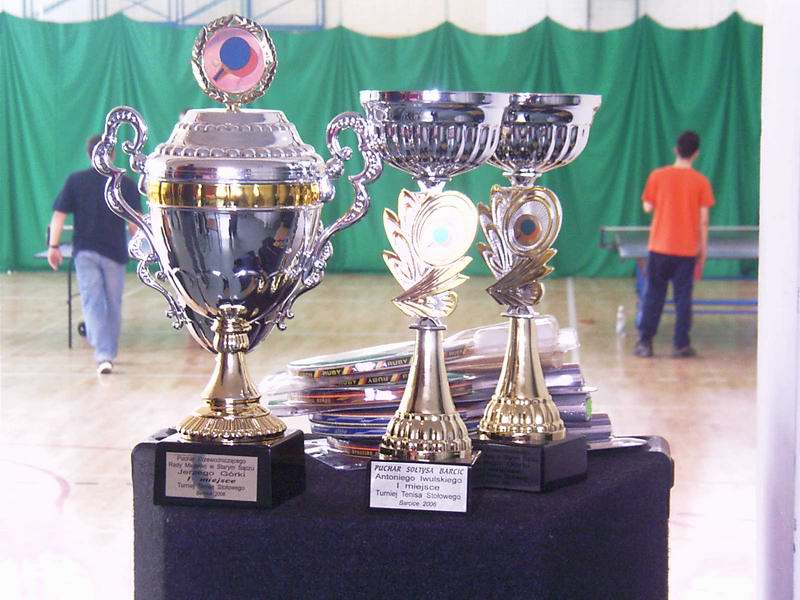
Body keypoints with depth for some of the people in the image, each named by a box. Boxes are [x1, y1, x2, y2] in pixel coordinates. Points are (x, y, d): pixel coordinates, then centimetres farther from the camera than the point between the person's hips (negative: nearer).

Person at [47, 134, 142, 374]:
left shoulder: (75, 181, 0)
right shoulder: (125, 184, -1)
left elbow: (59, 215, -3)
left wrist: (53, 246, 1)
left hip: (84, 251, 0)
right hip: (114, 252, 0)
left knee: (92, 302, -2)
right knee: (113, 304, 13)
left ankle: (102, 354, -19)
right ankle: (109, 353, 21)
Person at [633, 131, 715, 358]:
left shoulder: (658, 176, -4)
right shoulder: (701, 182, -5)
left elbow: (647, 207, 2)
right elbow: (703, 219, -5)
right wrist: (703, 247, 3)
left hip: (660, 246, 1)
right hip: (687, 249, -1)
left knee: (653, 295, 8)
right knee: (683, 297, 6)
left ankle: (645, 342, 8)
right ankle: (680, 345, 7)